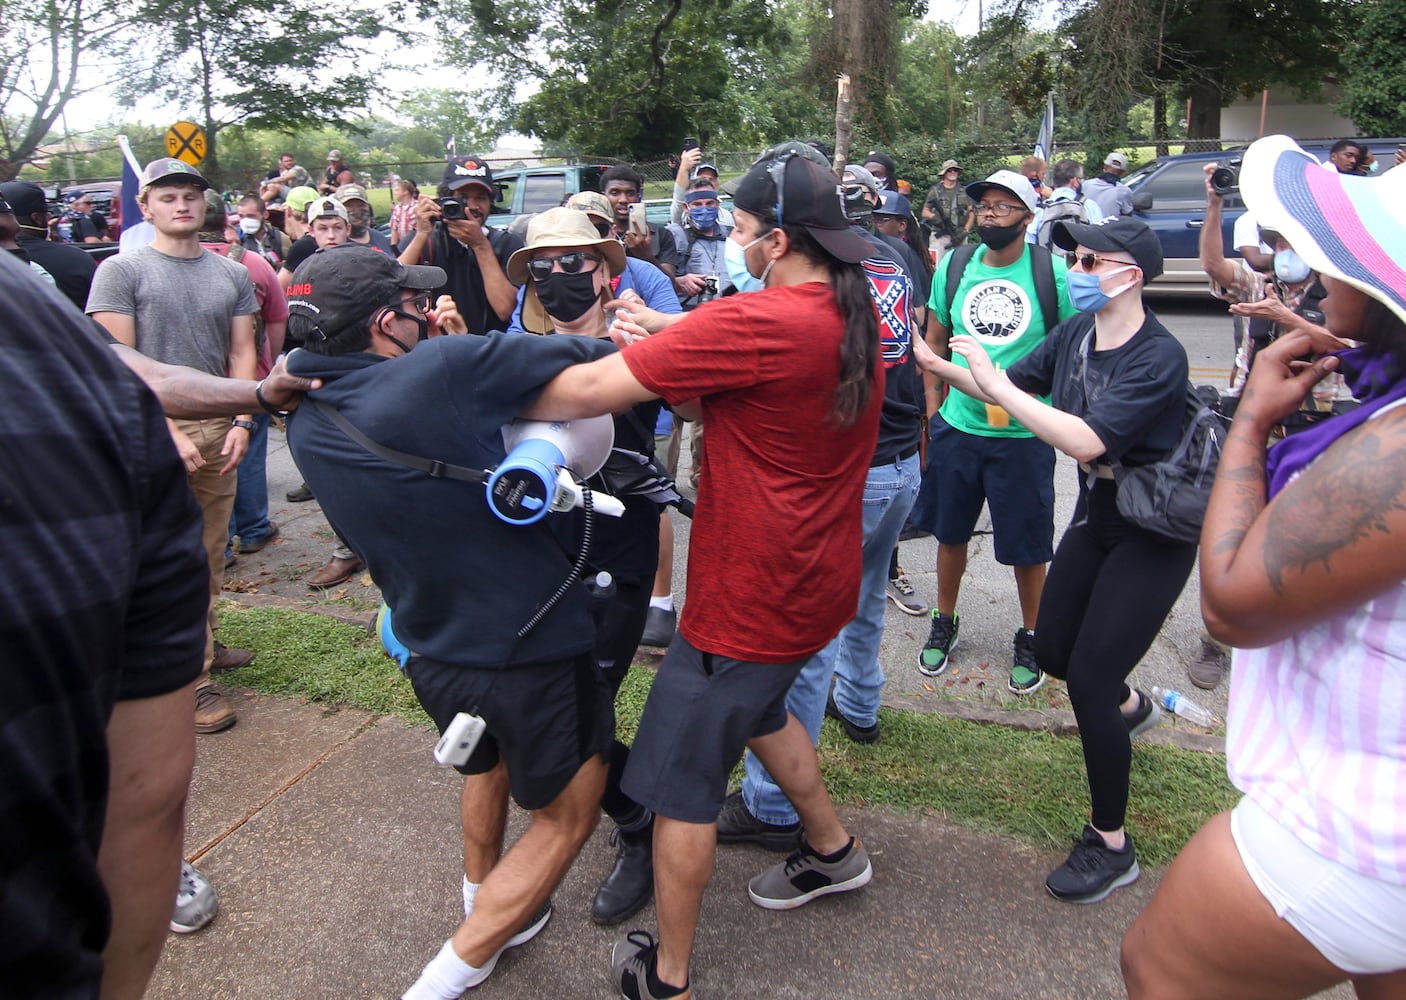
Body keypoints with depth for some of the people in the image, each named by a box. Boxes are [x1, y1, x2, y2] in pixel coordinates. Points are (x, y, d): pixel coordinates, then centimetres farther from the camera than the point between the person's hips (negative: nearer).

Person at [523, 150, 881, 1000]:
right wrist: (671, 330, 2)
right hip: (818, 576, 9)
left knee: (683, 784, 7)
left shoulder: (755, 322, -25)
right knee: (755, 705, 33)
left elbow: (589, 391, -24)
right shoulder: (856, 312, 1)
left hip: (756, 594, -9)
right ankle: (834, 850, 49)